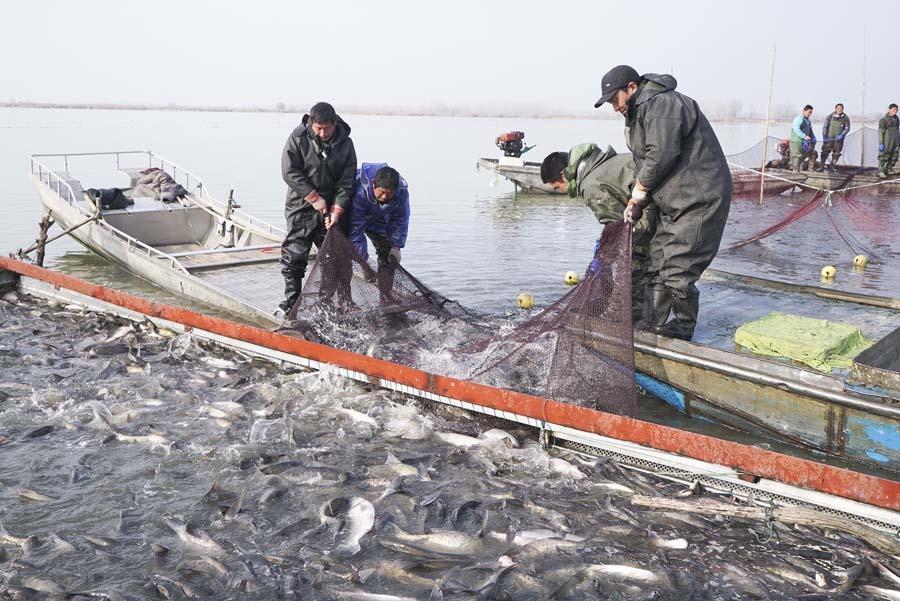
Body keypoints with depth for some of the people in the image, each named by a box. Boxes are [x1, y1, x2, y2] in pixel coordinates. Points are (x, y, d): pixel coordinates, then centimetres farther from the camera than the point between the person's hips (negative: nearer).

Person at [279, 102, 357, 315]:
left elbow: (347, 182, -4)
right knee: (294, 255, -4)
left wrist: (337, 209, -14)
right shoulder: (298, 138, -9)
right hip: (302, 206, -2)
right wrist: (315, 198, -14)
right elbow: (289, 172, -11)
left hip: (333, 208, 2)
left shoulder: (345, 143, -3)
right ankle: (291, 299, 8)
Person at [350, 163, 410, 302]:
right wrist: (362, 256, -32)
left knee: (388, 257, 0)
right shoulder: (359, 191, -42)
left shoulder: (401, 191, -30)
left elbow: (400, 220, -12)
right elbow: (356, 225, -35)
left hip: (379, 224, 4)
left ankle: (386, 299, 9)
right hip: (354, 218, -4)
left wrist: (396, 245, -16)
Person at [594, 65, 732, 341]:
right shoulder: (639, 112, 16)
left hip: (698, 200, -10)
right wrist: (638, 202, 3)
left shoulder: (662, 105, -17)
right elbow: (645, 163, 16)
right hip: (671, 202, 10)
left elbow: (661, 157, -24)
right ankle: (651, 326, 19)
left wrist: (637, 193, -10)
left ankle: (684, 327, 12)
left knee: (678, 270, -6)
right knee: (657, 265, 11)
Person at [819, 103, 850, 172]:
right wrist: (824, 137, -11)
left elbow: (847, 128, -1)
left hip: (839, 138, 1)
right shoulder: (830, 117, -3)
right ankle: (821, 166, -2)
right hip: (829, 138, -1)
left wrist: (842, 135, -17)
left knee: (836, 153, 4)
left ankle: (832, 167, 12)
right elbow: (825, 127, -1)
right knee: (825, 151, -5)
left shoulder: (845, 118, -2)